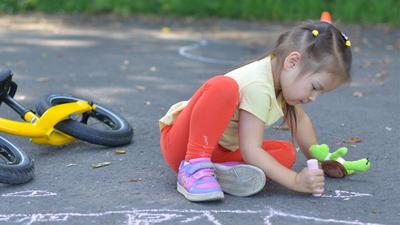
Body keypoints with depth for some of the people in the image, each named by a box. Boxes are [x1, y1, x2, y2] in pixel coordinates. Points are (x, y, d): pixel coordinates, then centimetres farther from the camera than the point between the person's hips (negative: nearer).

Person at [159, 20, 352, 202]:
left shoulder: (282, 73, 0)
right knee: (224, 87, -34)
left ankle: (220, 171, -23)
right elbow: (251, 151, -29)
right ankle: (194, 168, -30)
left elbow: (299, 120, 17)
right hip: (181, 144, -9)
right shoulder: (257, 87, -27)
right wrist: (296, 181, -29)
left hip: (219, 152, 9)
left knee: (286, 152, -5)